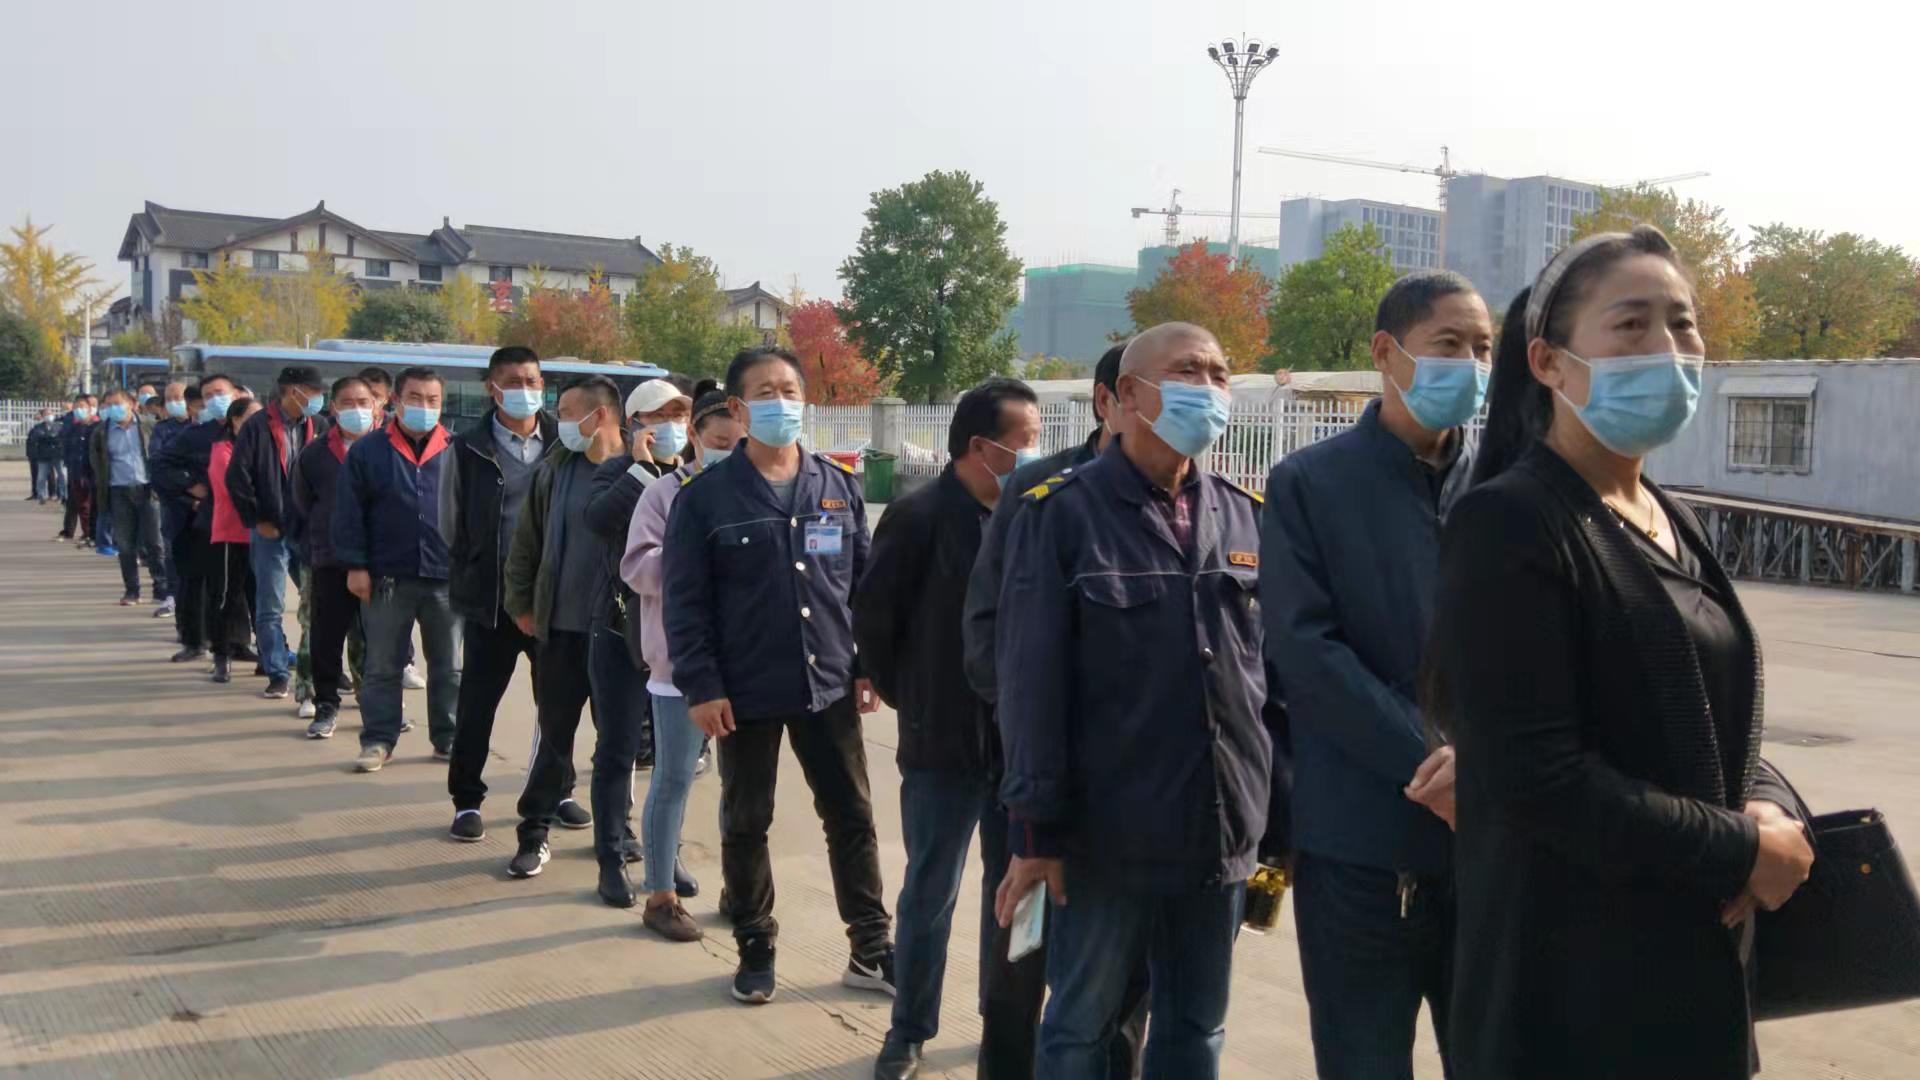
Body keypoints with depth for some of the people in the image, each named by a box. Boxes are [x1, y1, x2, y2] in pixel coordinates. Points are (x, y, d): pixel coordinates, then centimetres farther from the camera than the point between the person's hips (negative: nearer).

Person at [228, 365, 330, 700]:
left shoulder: (319, 426, 4)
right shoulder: (259, 427, -6)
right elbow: (237, 477, -5)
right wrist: (256, 520, -6)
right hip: (271, 533, -3)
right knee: (270, 609, 3)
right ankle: (278, 674, 11)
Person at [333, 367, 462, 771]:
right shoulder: (367, 452, 1)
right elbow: (349, 513, 0)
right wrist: (355, 566, -6)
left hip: (446, 577, 1)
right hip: (387, 578, -1)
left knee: (448, 666, 10)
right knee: (382, 666, 7)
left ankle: (448, 738, 20)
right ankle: (378, 740, 16)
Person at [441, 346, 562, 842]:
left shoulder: (562, 444, 1)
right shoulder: (467, 448, -2)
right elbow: (452, 525, 7)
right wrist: (468, 580, 9)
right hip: (490, 599, -1)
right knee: (477, 703, 5)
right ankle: (467, 801, 17)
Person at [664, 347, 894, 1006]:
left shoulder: (839, 488, 5)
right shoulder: (707, 498, -5)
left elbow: (866, 582, 10)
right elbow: (686, 602, -6)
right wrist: (701, 687, -12)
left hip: (829, 687, 3)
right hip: (746, 694, -2)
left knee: (852, 818, 8)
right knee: (746, 824, 11)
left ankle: (871, 950, 21)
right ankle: (754, 947, 27)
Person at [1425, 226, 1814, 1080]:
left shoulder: (1677, 528, 11)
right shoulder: (1508, 526, -16)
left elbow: (1721, 724, 16)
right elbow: (1536, 775, -23)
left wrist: (1767, 808, -6)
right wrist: (1742, 851, -14)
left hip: (1696, 961, 8)